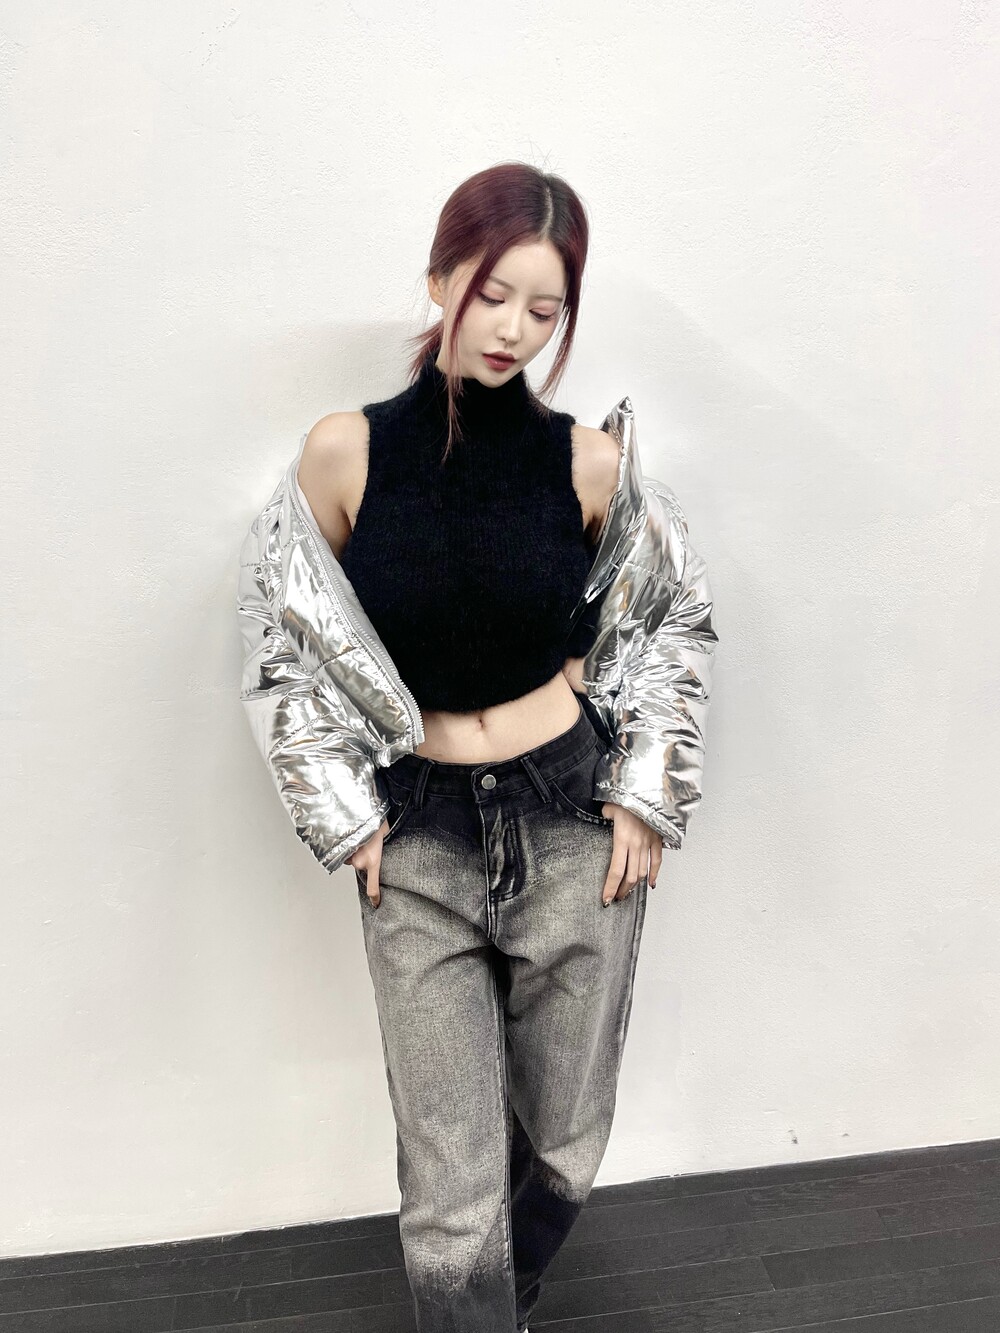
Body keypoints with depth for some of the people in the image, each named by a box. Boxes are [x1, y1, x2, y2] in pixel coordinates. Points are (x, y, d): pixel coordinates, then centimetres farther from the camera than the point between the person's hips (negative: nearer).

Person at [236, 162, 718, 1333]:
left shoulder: (589, 462, -5)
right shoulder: (344, 453, -7)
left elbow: (677, 615, 10)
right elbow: (281, 643, 2)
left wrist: (650, 794, 3)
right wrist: (345, 818, 0)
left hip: (574, 825, 2)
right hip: (420, 842, -1)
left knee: (564, 1143, 17)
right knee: (452, 1188, 2)